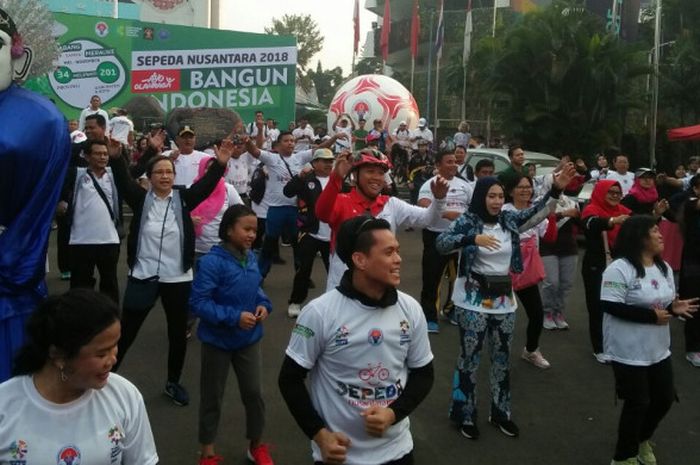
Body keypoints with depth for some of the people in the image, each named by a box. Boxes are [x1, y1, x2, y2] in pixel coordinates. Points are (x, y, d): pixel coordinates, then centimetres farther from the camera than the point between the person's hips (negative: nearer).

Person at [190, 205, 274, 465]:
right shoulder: (212, 262, -23)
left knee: (254, 393, 14)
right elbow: (198, 302, -24)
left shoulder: (251, 258, -4)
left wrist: (264, 304, -8)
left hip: (249, 339, 5)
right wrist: (235, 317, -28)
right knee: (212, 398, 12)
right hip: (218, 341, -5)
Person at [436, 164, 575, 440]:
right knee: (470, 359, 5)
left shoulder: (509, 220, 5)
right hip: (473, 300, -5)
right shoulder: (467, 221, -10)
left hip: (504, 300, 5)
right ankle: (465, 415, 20)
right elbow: (441, 244, -23)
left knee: (502, 358, 15)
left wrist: (556, 189, -13)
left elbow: (535, 211, 0)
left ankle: (500, 412, 30)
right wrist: (473, 238, -36)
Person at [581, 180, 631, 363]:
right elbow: (592, 223, -34)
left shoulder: (623, 210, 8)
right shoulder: (591, 209, -12)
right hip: (596, 267, -5)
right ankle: (599, 349, 9)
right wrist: (613, 221, -51)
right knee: (597, 307, -1)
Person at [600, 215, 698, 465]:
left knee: (664, 398, 15)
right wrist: (651, 316, -23)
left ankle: (642, 439, 42)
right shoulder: (619, 269, -19)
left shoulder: (664, 267, 7)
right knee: (638, 403, 2)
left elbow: (663, 302, 16)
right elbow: (610, 306, -25)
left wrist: (675, 308, -8)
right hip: (629, 351, -8)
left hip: (658, 349, 8)